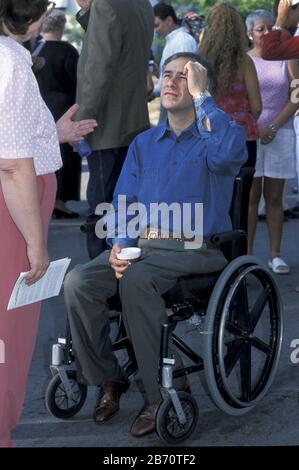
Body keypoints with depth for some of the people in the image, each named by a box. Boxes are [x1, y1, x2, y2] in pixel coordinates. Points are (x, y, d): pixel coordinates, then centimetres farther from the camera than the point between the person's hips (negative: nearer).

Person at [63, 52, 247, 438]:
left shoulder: (218, 134, 3)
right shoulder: (144, 143, 21)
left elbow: (227, 153, -24)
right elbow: (124, 202, 17)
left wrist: (200, 95, -14)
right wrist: (121, 244, -4)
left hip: (195, 250, -5)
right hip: (143, 246, 5)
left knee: (136, 280, -35)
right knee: (77, 283, -21)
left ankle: (163, 393, -23)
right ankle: (107, 379, -4)